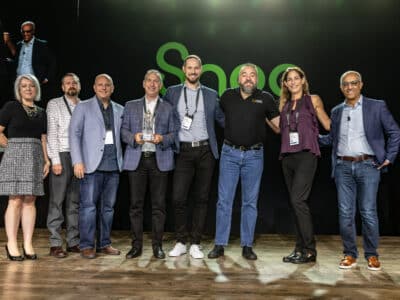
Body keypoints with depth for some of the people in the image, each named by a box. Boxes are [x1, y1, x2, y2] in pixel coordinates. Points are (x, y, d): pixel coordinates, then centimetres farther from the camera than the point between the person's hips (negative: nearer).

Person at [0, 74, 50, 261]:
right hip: (15, 156, -4)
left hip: (35, 158, 4)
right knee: (15, 201, -6)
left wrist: (46, 160, 5)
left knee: (30, 201, 4)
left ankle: (28, 244, 8)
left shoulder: (41, 112, 16)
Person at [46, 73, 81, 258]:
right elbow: (51, 133, -2)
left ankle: (73, 241, 13)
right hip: (62, 155, -3)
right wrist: (55, 160, -11)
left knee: (75, 202, 7)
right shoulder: (54, 104, 5)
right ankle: (55, 244, 3)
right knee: (57, 201, -2)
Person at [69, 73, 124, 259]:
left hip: (113, 165, 4)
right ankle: (86, 245, 4)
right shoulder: (83, 107, 6)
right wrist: (77, 162, -10)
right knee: (88, 205, -5)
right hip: (92, 164, -3)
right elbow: (74, 134, 0)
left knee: (108, 207, 8)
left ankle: (104, 243, 17)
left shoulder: (119, 110, 16)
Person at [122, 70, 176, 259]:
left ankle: (157, 245, 11)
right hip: (136, 160, 1)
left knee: (158, 204, 1)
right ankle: (136, 245, 11)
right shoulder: (131, 106, 14)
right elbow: (123, 131, 10)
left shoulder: (168, 108, 11)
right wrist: (134, 137, -10)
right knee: (136, 204, 1)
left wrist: (162, 139, -12)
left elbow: (173, 134, 8)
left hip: (160, 160, 0)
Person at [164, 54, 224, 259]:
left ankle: (195, 244, 15)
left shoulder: (211, 95, 11)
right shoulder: (172, 92, 9)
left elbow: (222, 119, 12)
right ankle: (181, 242, 12)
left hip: (205, 151, 1)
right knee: (178, 198, -6)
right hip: (184, 152, -1)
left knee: (201, 198, 4)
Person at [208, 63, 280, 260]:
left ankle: (247, 246, 16)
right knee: (224, 200, 1)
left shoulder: (265, 98, 1)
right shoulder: (227, 96, 5)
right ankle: (219, 245, 10)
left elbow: (279, 126, 7)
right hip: (230, 153, 1)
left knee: (250, 202, 6)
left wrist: (265, 117, -5)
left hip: (254, 155, -1)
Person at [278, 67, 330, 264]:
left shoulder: (313, 100, 7)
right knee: (294, 203, 7)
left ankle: (309, 250, -8)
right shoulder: (284, 104, 18)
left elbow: (328, 125, 10)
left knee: (298, 200, -17)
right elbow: (279, 128, 19)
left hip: (306, 154, -5)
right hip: (288, 156, 5)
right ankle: (300, 248, 15)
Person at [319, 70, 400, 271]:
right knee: (345, 212, 3)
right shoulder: (336, 111, 13)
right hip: (343, 167, 3)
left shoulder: (377, 106, 2)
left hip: (368, 166, -3)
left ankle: (371, 255, 14)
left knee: (368, 212, -1)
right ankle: (350, 254, 15)